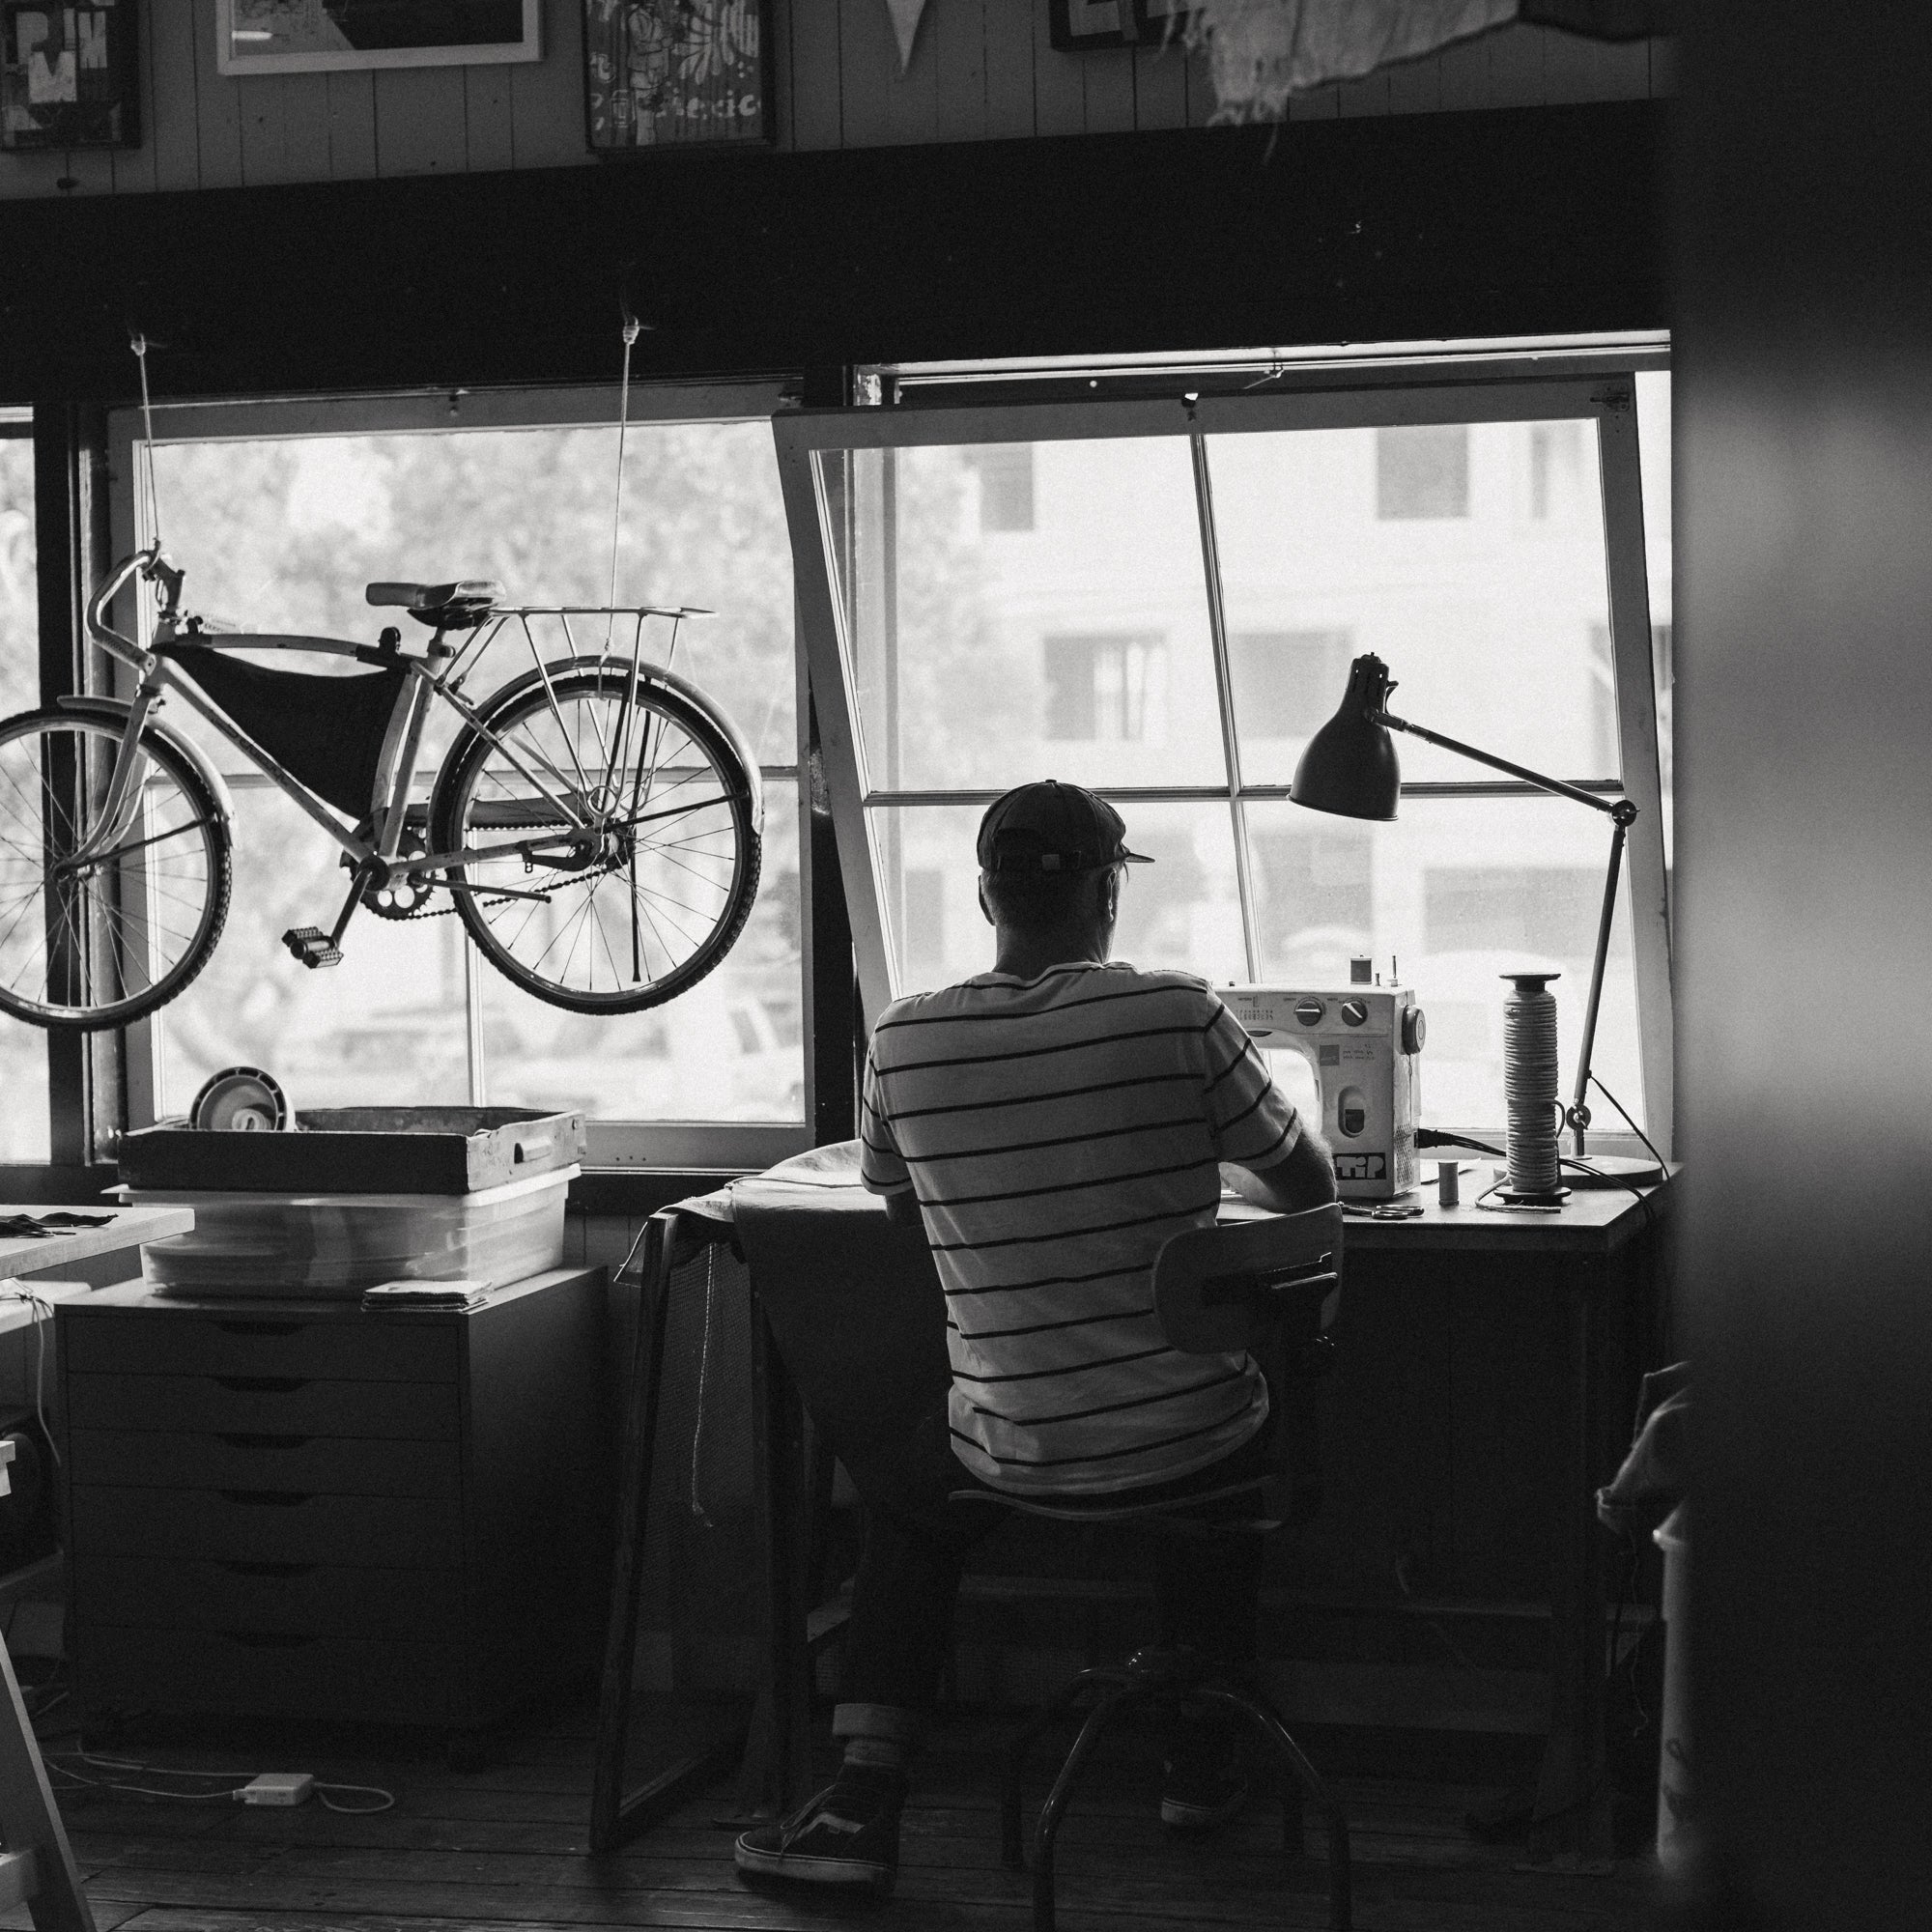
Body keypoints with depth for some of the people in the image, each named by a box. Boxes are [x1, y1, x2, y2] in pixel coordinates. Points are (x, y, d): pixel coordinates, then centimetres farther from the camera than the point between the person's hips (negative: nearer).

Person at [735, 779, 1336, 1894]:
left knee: (899, 1496, 32)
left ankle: (867, 1802, 17)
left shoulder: (903, 1044, -6)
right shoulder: (1180, 1017, -12)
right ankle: (1208, 1759, 38)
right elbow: (1310, 1186, 1)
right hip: (1195, 1445, 0)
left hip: (1013, 1452, 0)